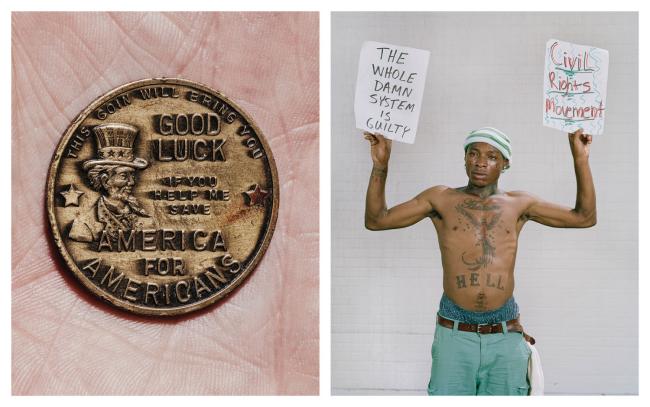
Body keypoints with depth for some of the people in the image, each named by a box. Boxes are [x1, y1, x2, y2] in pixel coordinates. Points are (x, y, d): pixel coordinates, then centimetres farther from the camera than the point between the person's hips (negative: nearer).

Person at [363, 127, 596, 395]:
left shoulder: (517, 204, 11)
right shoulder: (441, 199, 7)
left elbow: (585, 217, 12)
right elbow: (376, 220, 6)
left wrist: (580, 160, 5)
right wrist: (380, 166, -3)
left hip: (506, 336, 2)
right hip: (454, 334, -1)